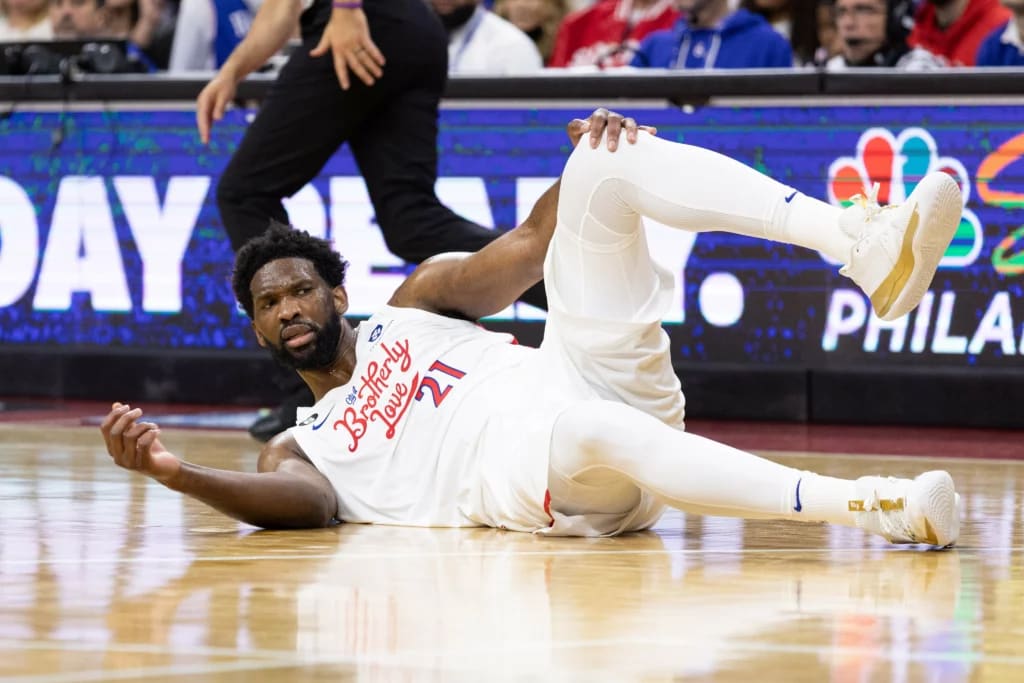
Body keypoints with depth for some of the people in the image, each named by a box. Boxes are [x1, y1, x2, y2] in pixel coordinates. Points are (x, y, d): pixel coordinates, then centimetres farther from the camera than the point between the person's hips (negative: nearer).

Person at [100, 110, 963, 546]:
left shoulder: (411, 308, 31)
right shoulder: (300, 450, 21)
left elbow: (528, 245, 19)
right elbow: (301, 503, -3)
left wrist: (584, 163, -1)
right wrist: (171, 471, -19)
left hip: (588, 379, 4)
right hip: (524, 475, -4)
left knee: (607, 168, -10)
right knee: (586, 429, -44)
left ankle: (865, 247, -29)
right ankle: (868, 505, -49)